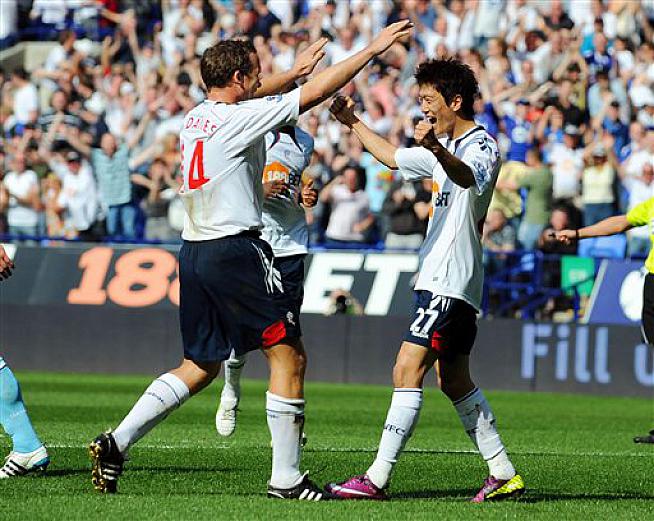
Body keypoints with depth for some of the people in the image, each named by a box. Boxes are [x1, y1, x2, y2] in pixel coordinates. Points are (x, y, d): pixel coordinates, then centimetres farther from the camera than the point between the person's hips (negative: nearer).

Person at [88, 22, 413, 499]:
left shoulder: (197, 116, 11)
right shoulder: (240, 119, -11)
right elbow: (318, 92, -9)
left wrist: (293, 72, 42)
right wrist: (373, 49, -1)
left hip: (194, 251, 9)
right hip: (234, 250, -9)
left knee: (200, 366, 16)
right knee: (289, 355, -1)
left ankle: (116, 442, 5)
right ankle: (286, 478, -2)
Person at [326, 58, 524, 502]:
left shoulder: (482, 147, -13)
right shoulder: (446, 146, 17)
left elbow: (468, 177, -38)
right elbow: (394, 157, 35)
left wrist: (437, 150, -57)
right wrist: (354, 123, 34)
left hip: (452, 282, -10)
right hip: (440, 279, 10)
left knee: (408, 370, -14)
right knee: (455, 381, 13)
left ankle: (377, 479, -18)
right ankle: (504, 474, 17)